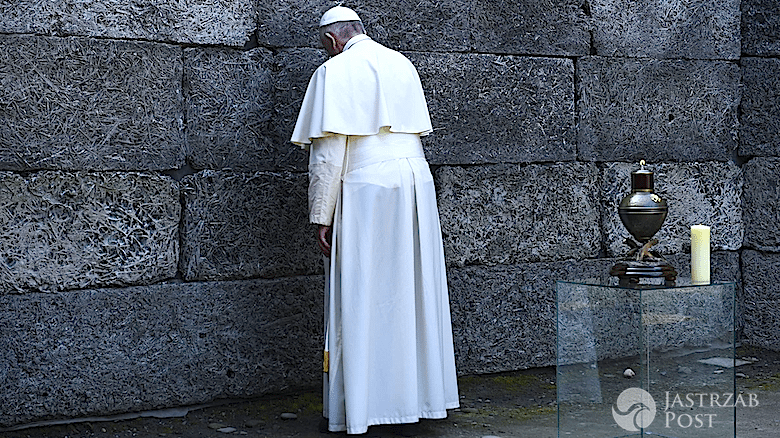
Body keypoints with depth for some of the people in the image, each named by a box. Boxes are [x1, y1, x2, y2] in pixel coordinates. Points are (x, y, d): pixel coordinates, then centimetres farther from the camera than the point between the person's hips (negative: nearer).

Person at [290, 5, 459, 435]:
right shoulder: (402, 64, 14)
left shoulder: (334, 72, -6)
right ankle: (420, 394, 19)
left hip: (365, 190, -6)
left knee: (361, 300, -1)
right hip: (416, 180, 6)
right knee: (414, 292, 12)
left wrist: (321, 216, -9)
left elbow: (328, 152, -12)